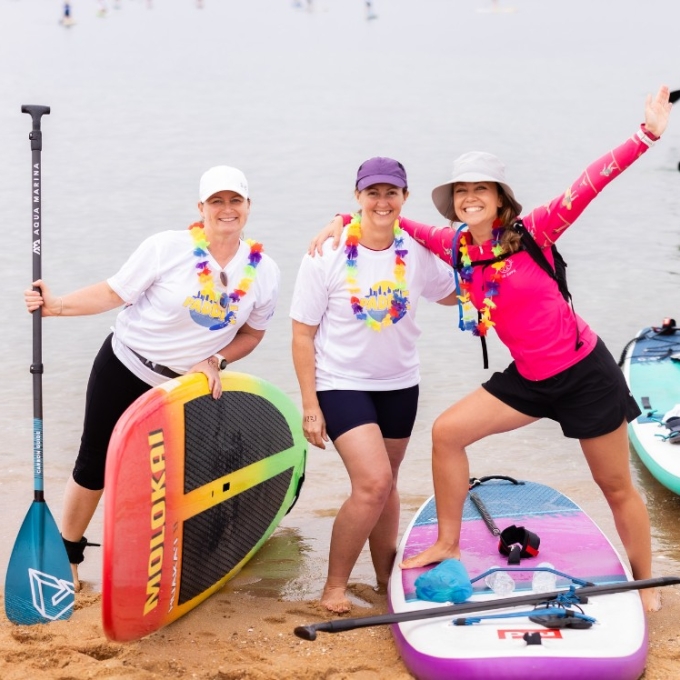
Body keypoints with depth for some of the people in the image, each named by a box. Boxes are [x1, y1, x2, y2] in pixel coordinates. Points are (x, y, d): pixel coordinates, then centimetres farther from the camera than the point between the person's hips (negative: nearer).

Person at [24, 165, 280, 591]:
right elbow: (114, 293, -14)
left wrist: (216, 361, -10)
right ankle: (69, 554, 20)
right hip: (124, 368, -2)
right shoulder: (168, 248, -16)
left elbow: (253, 332, 5)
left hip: (184, 384, 3)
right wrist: (56, 306, -26)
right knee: (96, 461, 3)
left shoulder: (264, 272, -6)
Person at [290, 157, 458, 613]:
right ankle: (335, 585, 1)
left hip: (399, 384, 4)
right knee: (372, 482, -17)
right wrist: (310, 405, -12)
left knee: (385, 485, 12)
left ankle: (386, 576, 31)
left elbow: (451, 294, 16)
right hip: (341, 384, -4)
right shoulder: (327, 256, -14)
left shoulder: (417, 252, -4)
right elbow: (303, 334, -10)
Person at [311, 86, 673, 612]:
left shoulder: (531, 232, -15)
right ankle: (448, 547, 12)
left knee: (616, 486, 7)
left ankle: (646, 587, 26)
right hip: (529, 379, 5)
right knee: (447, 432, -3)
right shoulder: (457, 245, -2)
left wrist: (647, 135, -29)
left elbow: (587, 186, -23)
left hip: (586, 372, -5)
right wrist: (345, 221, -7)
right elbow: (396, 221, 7)